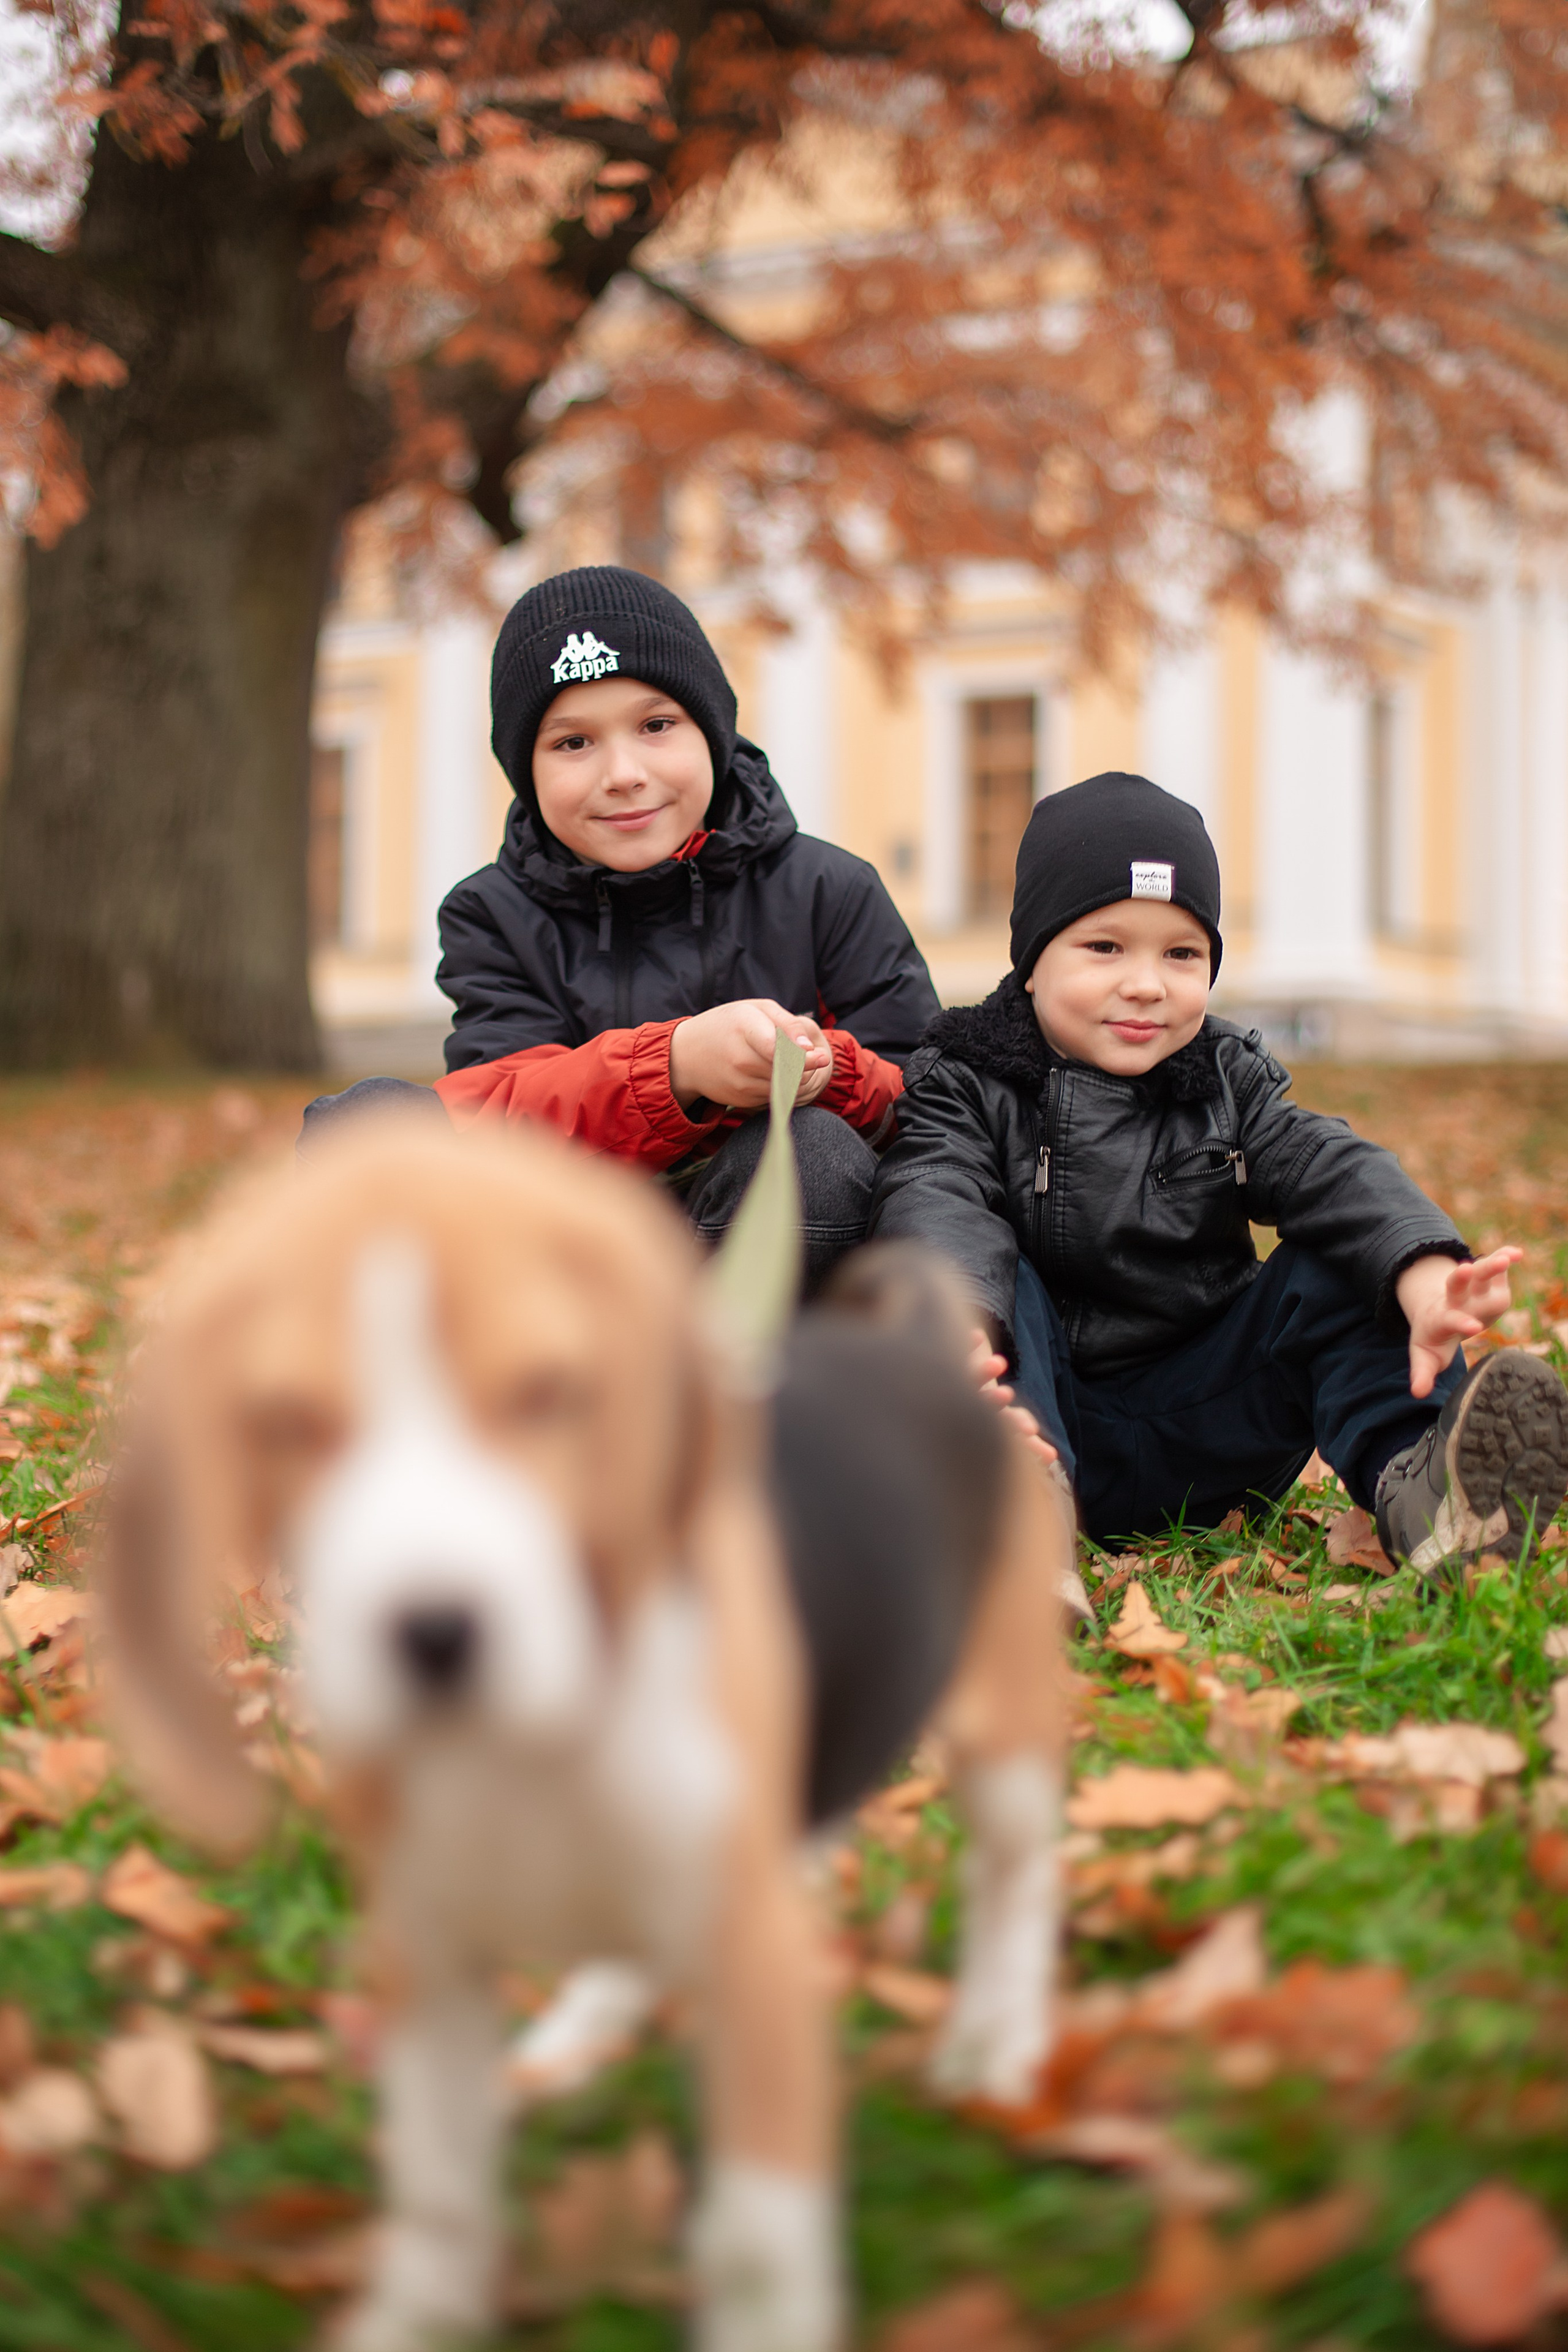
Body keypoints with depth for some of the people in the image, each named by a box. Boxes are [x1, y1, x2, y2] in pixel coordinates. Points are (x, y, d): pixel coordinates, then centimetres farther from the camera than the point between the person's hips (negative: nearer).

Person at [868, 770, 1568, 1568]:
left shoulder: (1228, 1088, 8)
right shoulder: (969, 1087, -1)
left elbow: (1332, 1170, -10)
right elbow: (936, 1205, -21)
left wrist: (1424, 1273, -34)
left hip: (1194, 1448, 3)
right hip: (1046, 1420, -2)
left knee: (1340, 1269, -13)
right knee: (993, 1272, -26)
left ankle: (1412, 1481, -39)